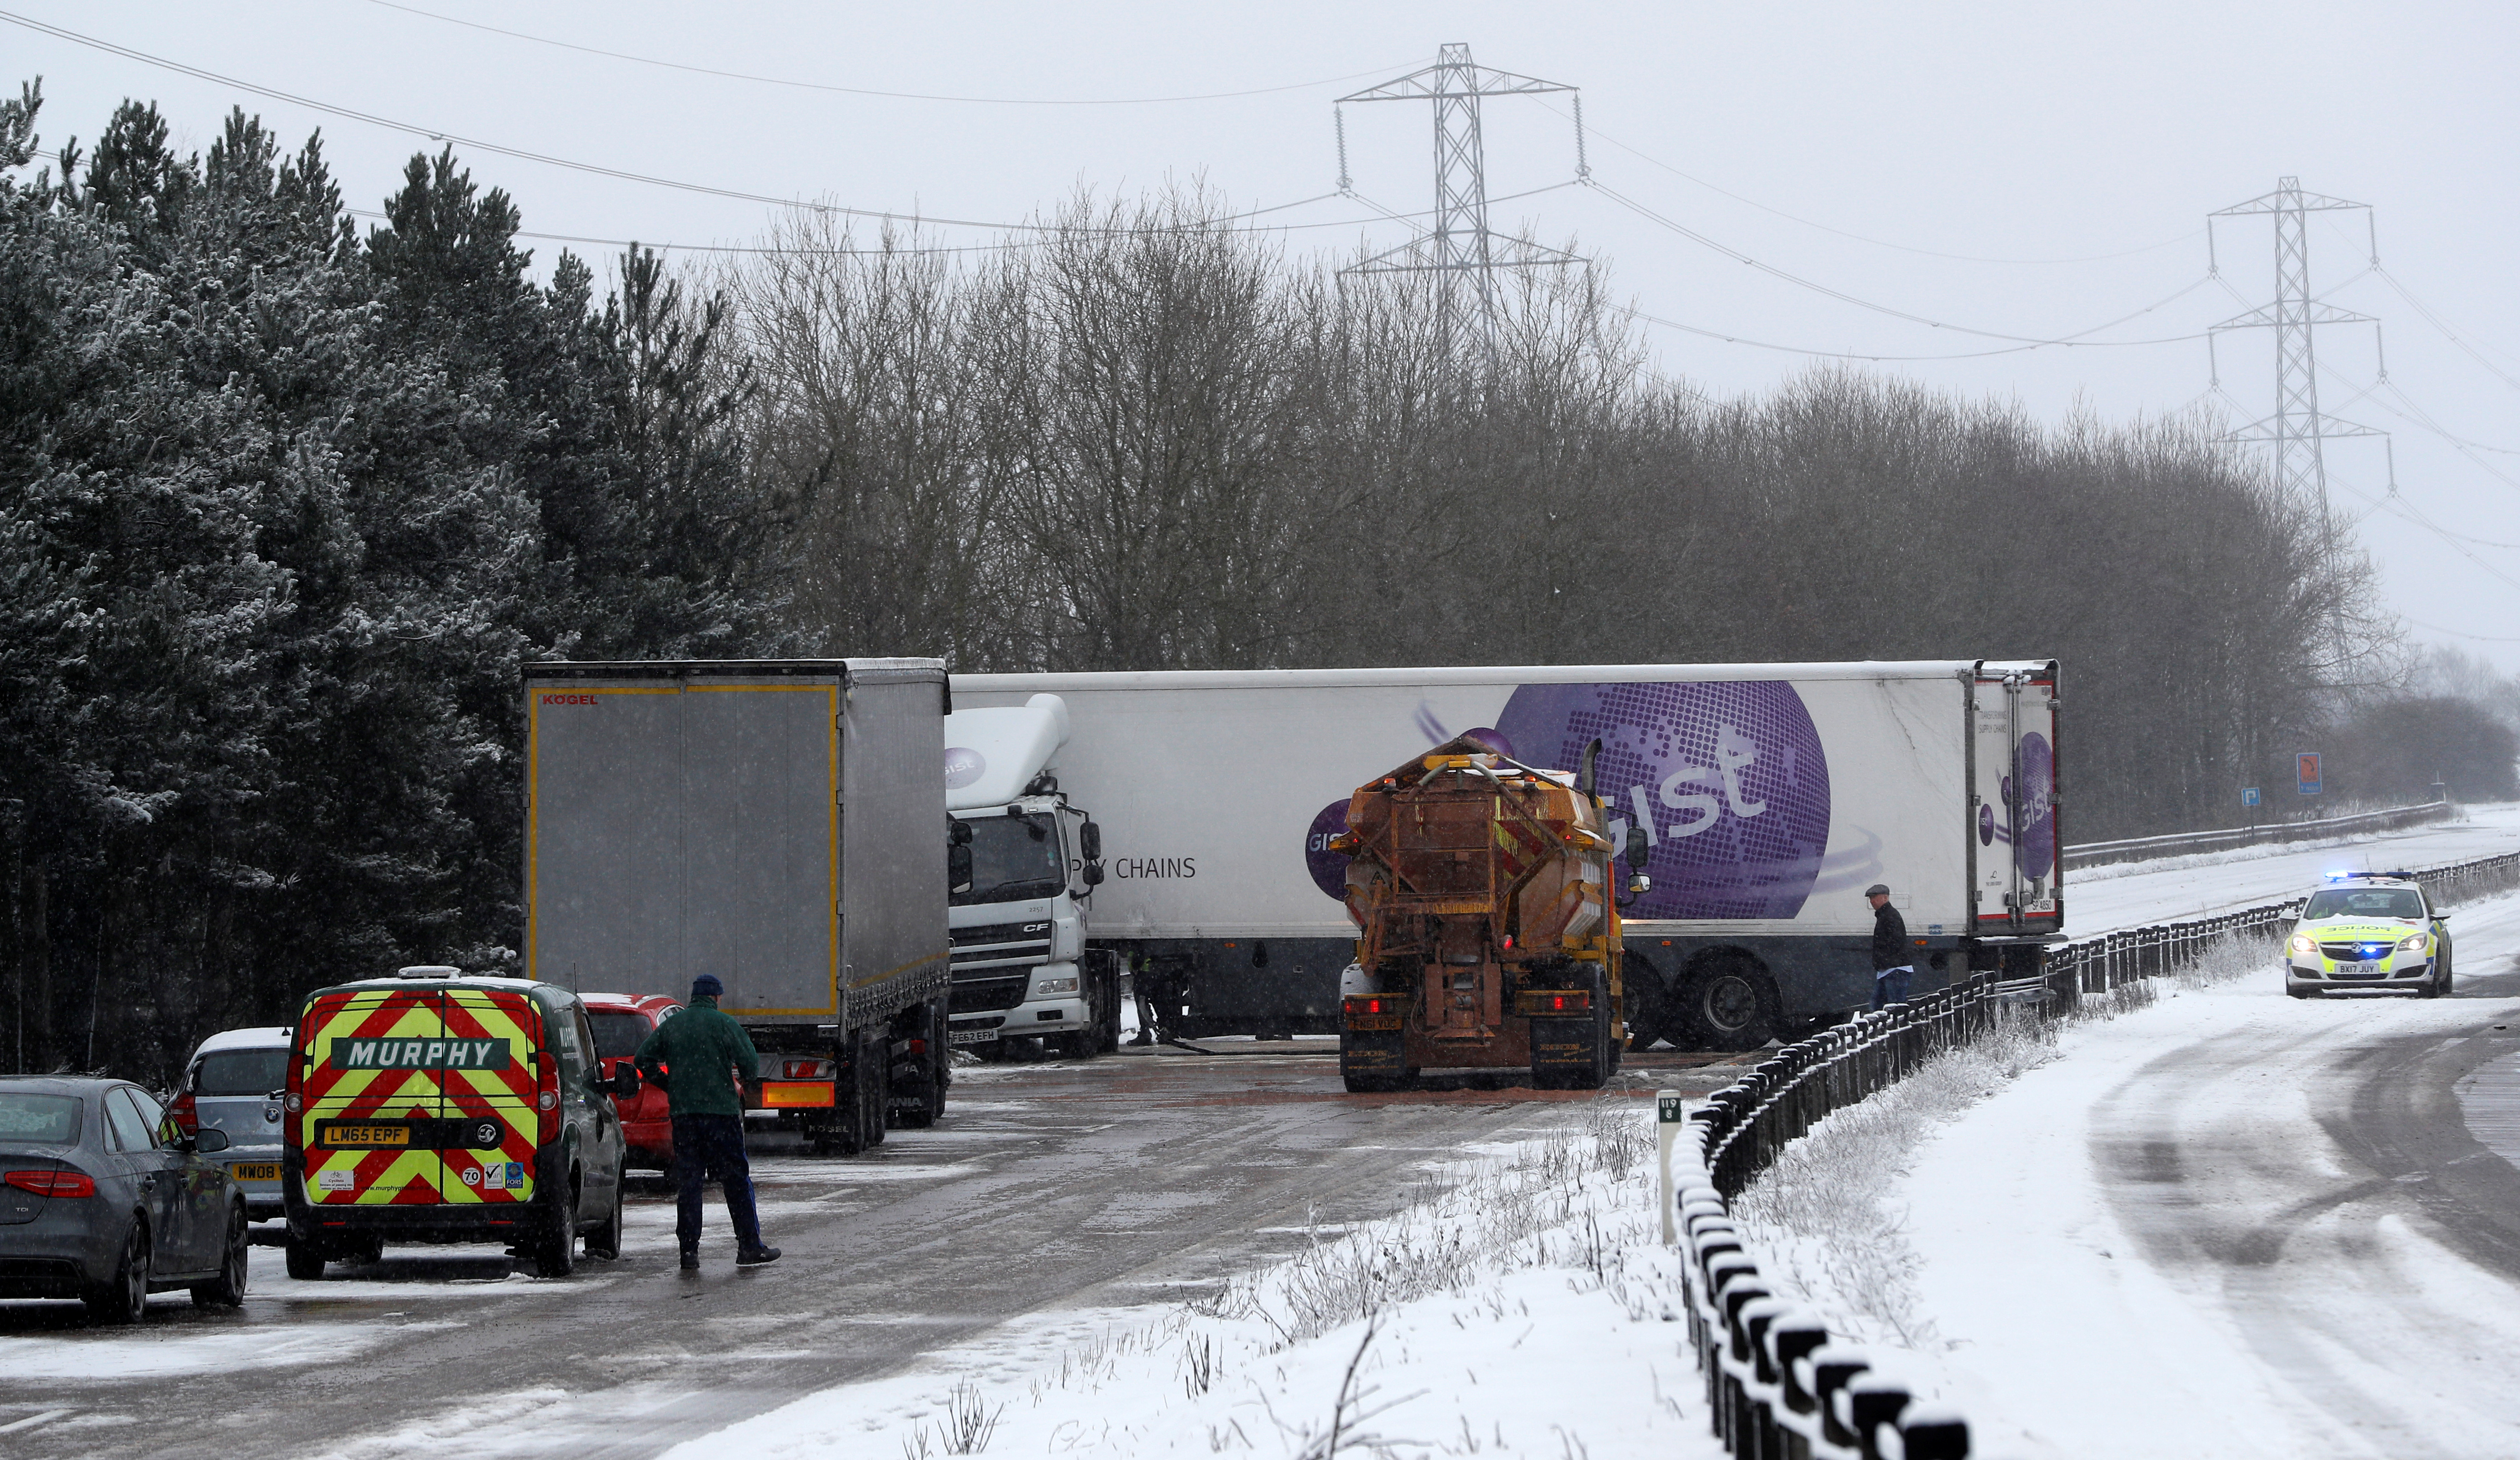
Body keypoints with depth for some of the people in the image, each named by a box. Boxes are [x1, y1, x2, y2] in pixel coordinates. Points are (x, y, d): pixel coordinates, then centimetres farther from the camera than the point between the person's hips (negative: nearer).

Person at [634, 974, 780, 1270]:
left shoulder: (672, 1026, 9)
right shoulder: (723, 1024, -3)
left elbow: (643, 1059, 9)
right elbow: (750, 1063, -8)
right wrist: (747, 1077, 15)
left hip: (683, 1113, 4)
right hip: (721, 1111, -4)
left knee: (689, 1181, 7)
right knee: (735, 1179, 2)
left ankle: (689, 1249, 2)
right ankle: (749, 1247, 2)